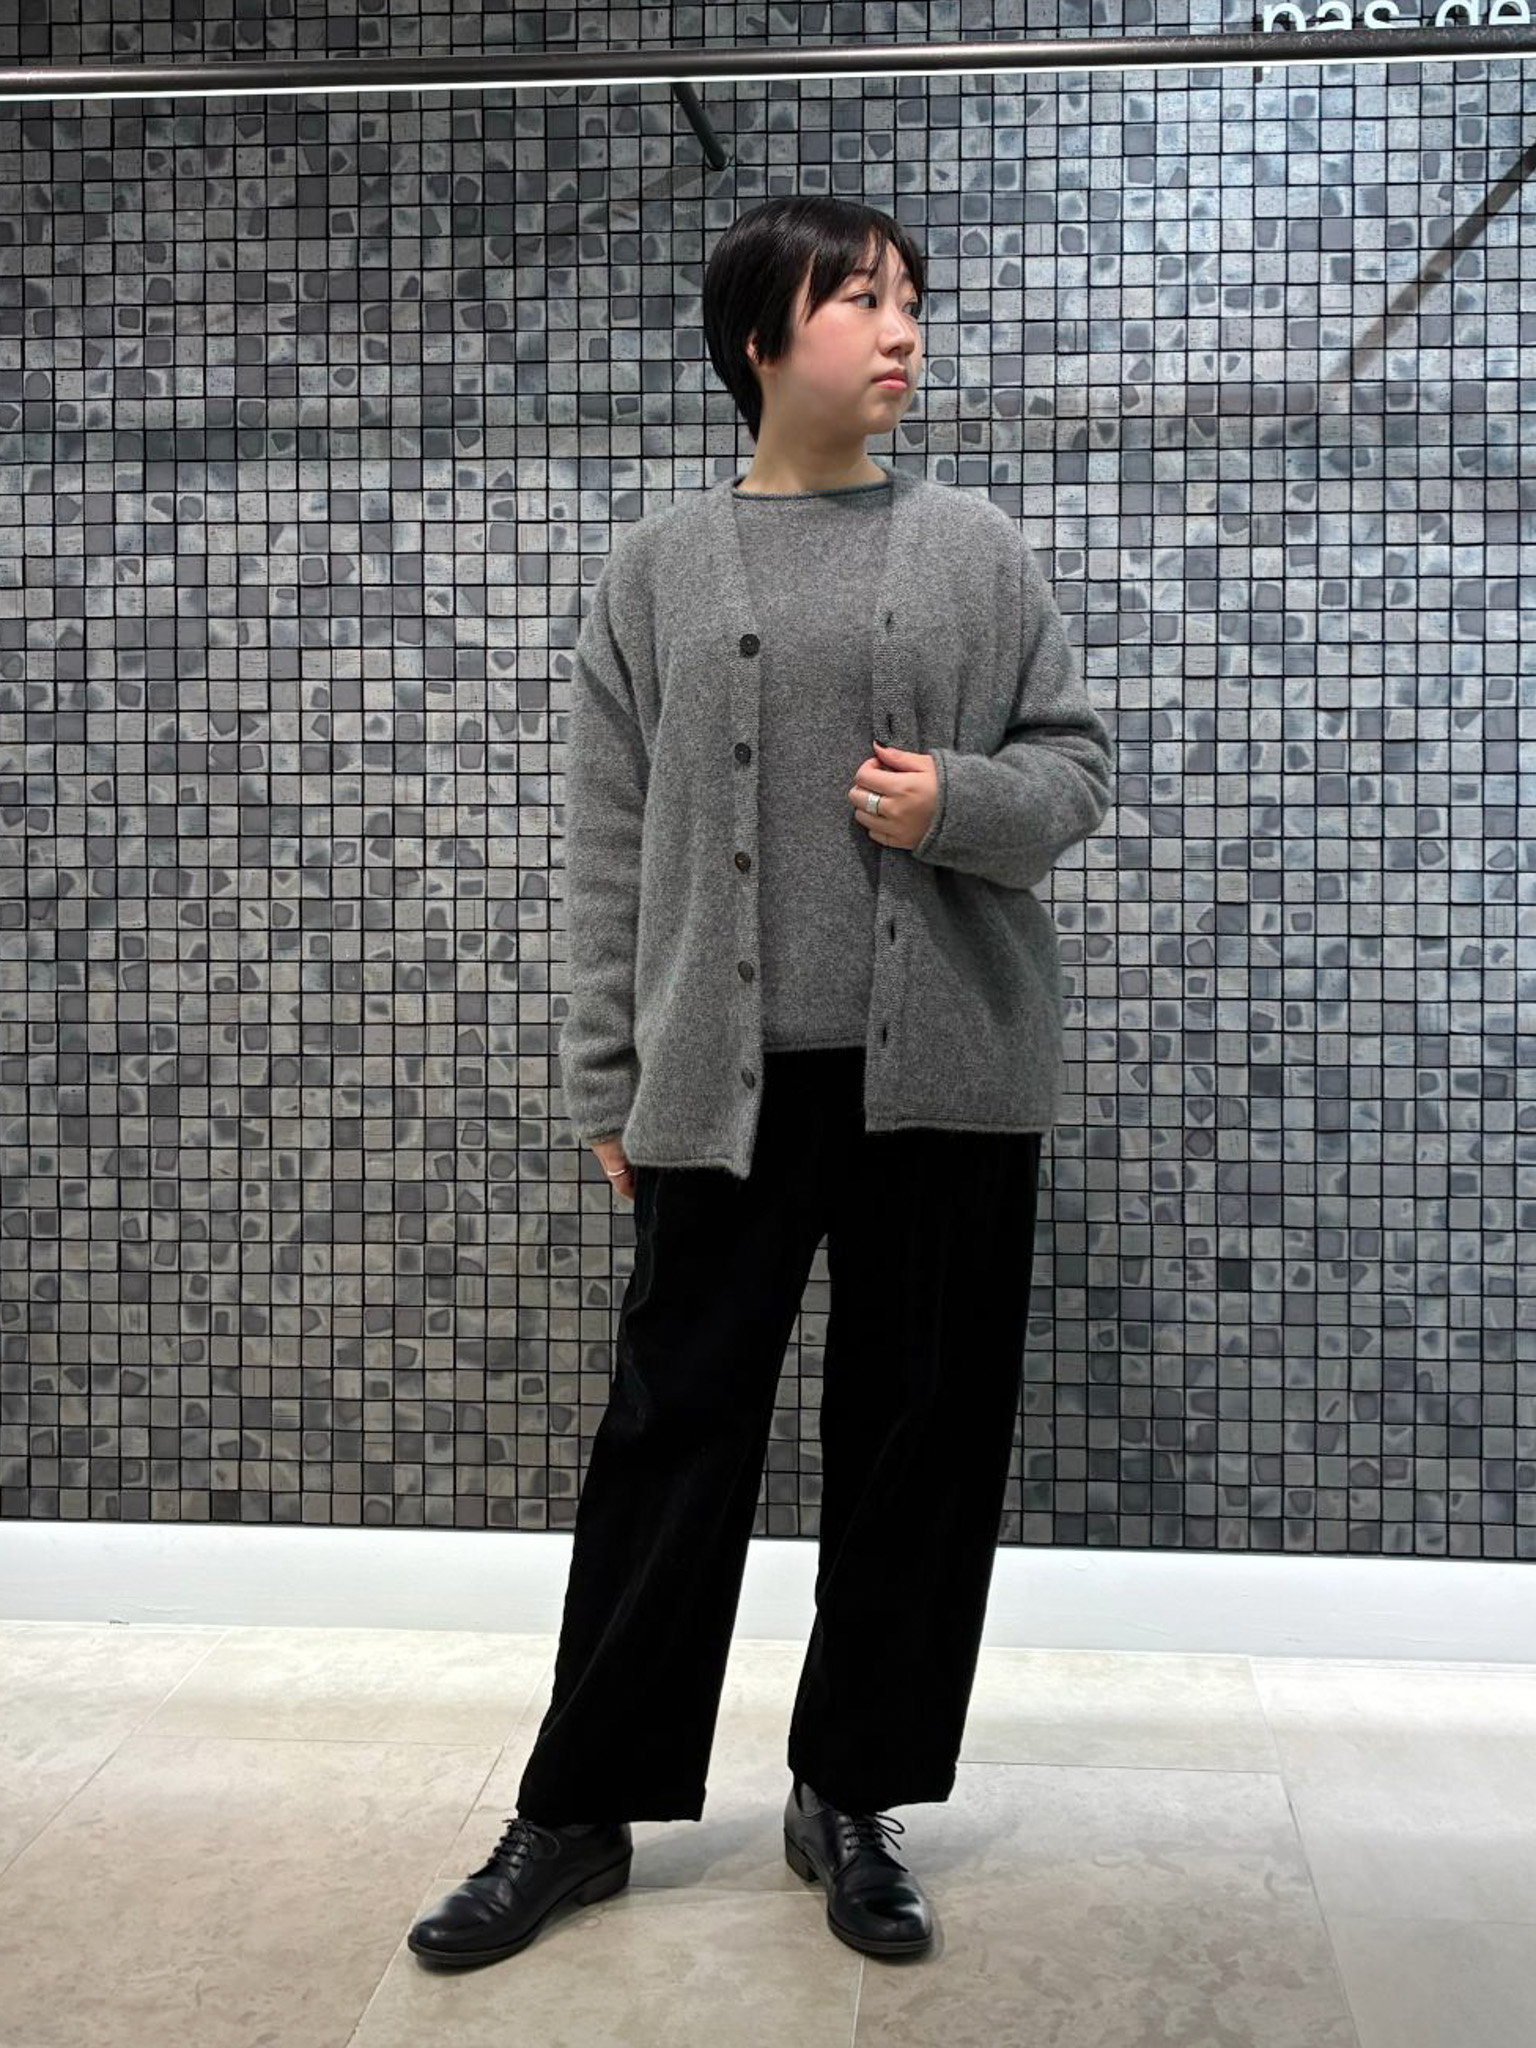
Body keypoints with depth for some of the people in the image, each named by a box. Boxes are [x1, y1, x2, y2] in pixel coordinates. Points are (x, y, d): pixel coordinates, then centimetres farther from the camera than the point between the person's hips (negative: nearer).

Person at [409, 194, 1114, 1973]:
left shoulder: (975, 549, 8)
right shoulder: (659, 570, 7)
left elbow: (1076, 761, 10)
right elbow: (607, 844, 6)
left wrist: (965, 802, -13)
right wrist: (604, 1082, 2)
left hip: (946, 1072, 1)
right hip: (724, 1075, -1)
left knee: (925, 1435, 6)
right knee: (673, 1430, 4)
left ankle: (851, 1800, 24)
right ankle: (578, 1812, 19)